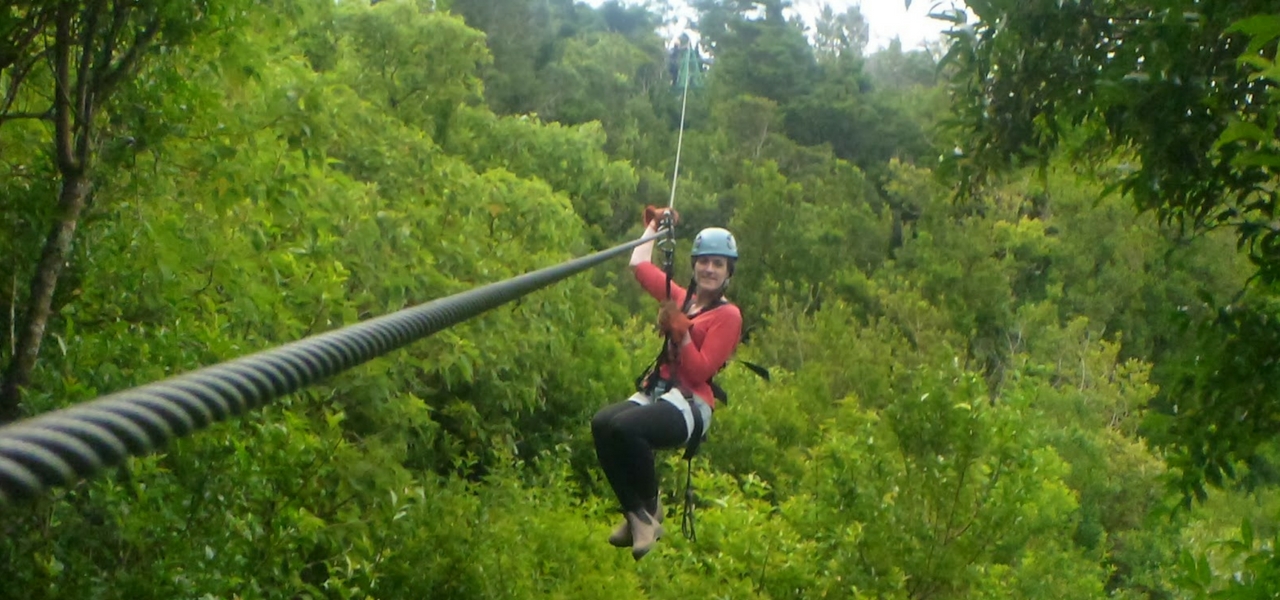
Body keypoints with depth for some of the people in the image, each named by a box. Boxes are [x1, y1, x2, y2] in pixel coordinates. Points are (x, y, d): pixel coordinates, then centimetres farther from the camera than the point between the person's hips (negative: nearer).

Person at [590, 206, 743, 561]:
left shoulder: (727, 315, -1)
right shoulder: (681, 297, 17)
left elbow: (701, 371, -10)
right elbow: (639, 265, 27)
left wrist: (681, 331, -17)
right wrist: (654, 225, 33)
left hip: (690, 405, -6)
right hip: (654, 394, 6)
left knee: (626, 427, -35)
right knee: (601, 423, -27)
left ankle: (650, 510, -11)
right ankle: (634, 514, -15)